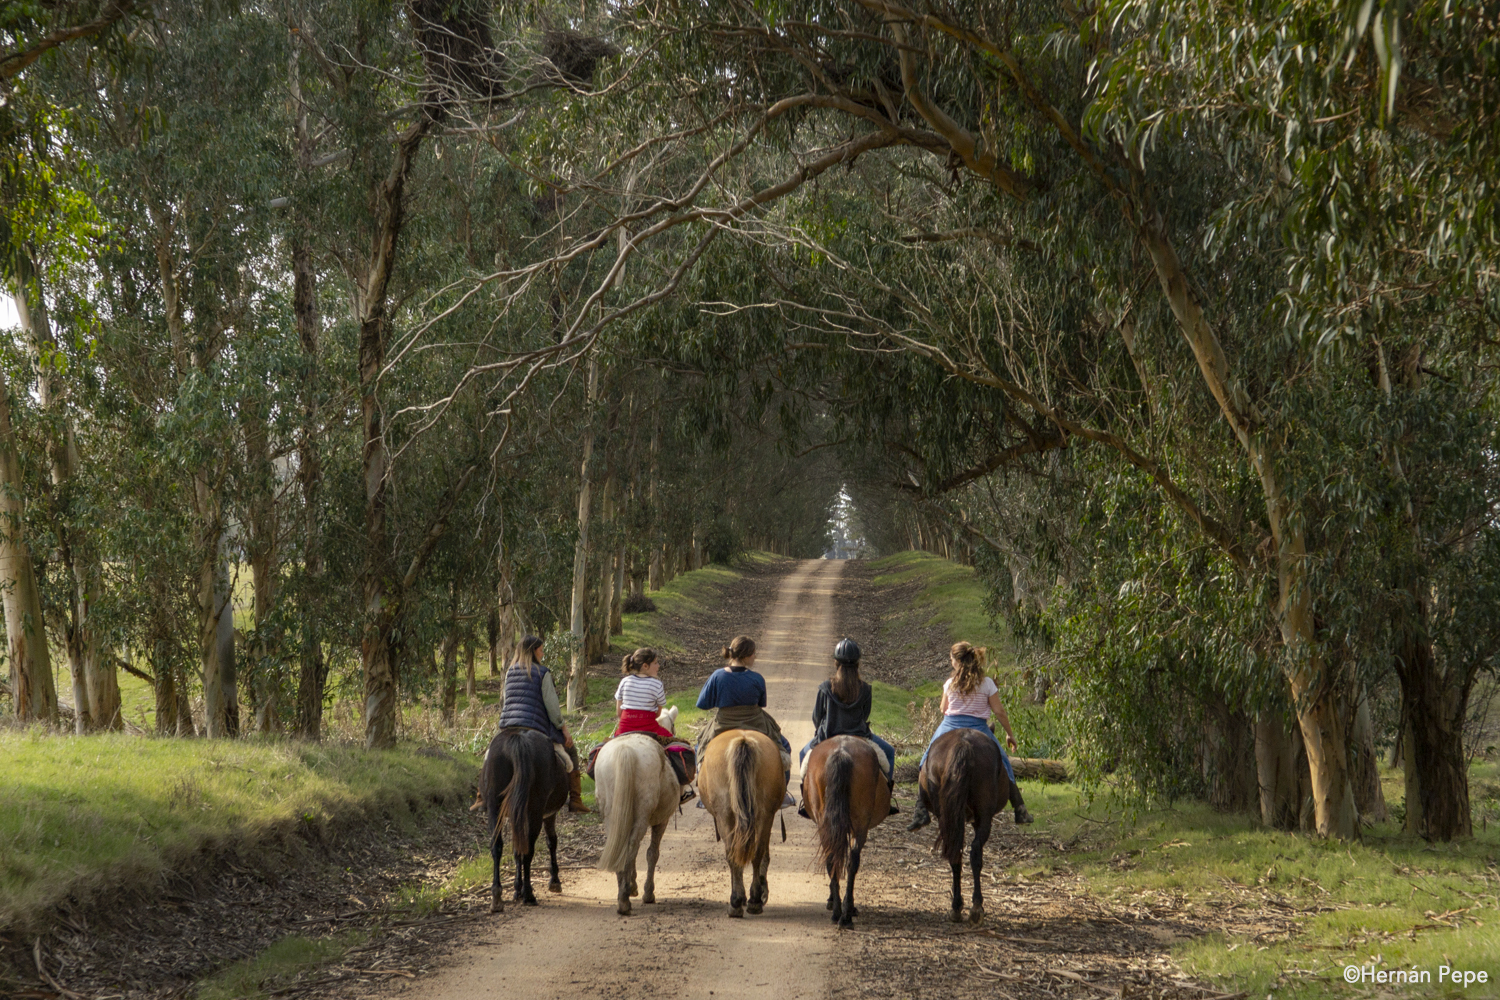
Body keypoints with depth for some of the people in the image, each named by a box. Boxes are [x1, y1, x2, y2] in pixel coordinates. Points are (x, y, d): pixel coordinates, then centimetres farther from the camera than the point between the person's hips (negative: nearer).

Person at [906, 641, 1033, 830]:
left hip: (950, 727, 0)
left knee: (927, 764, 15)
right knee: (1002, 765, 15)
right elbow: (999, 711, 1)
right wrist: (1010, 734, 11)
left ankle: (921, 810, 0)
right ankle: (1020, 810, 8)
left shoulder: (950, 683, 3)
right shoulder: (987, 683, 0)